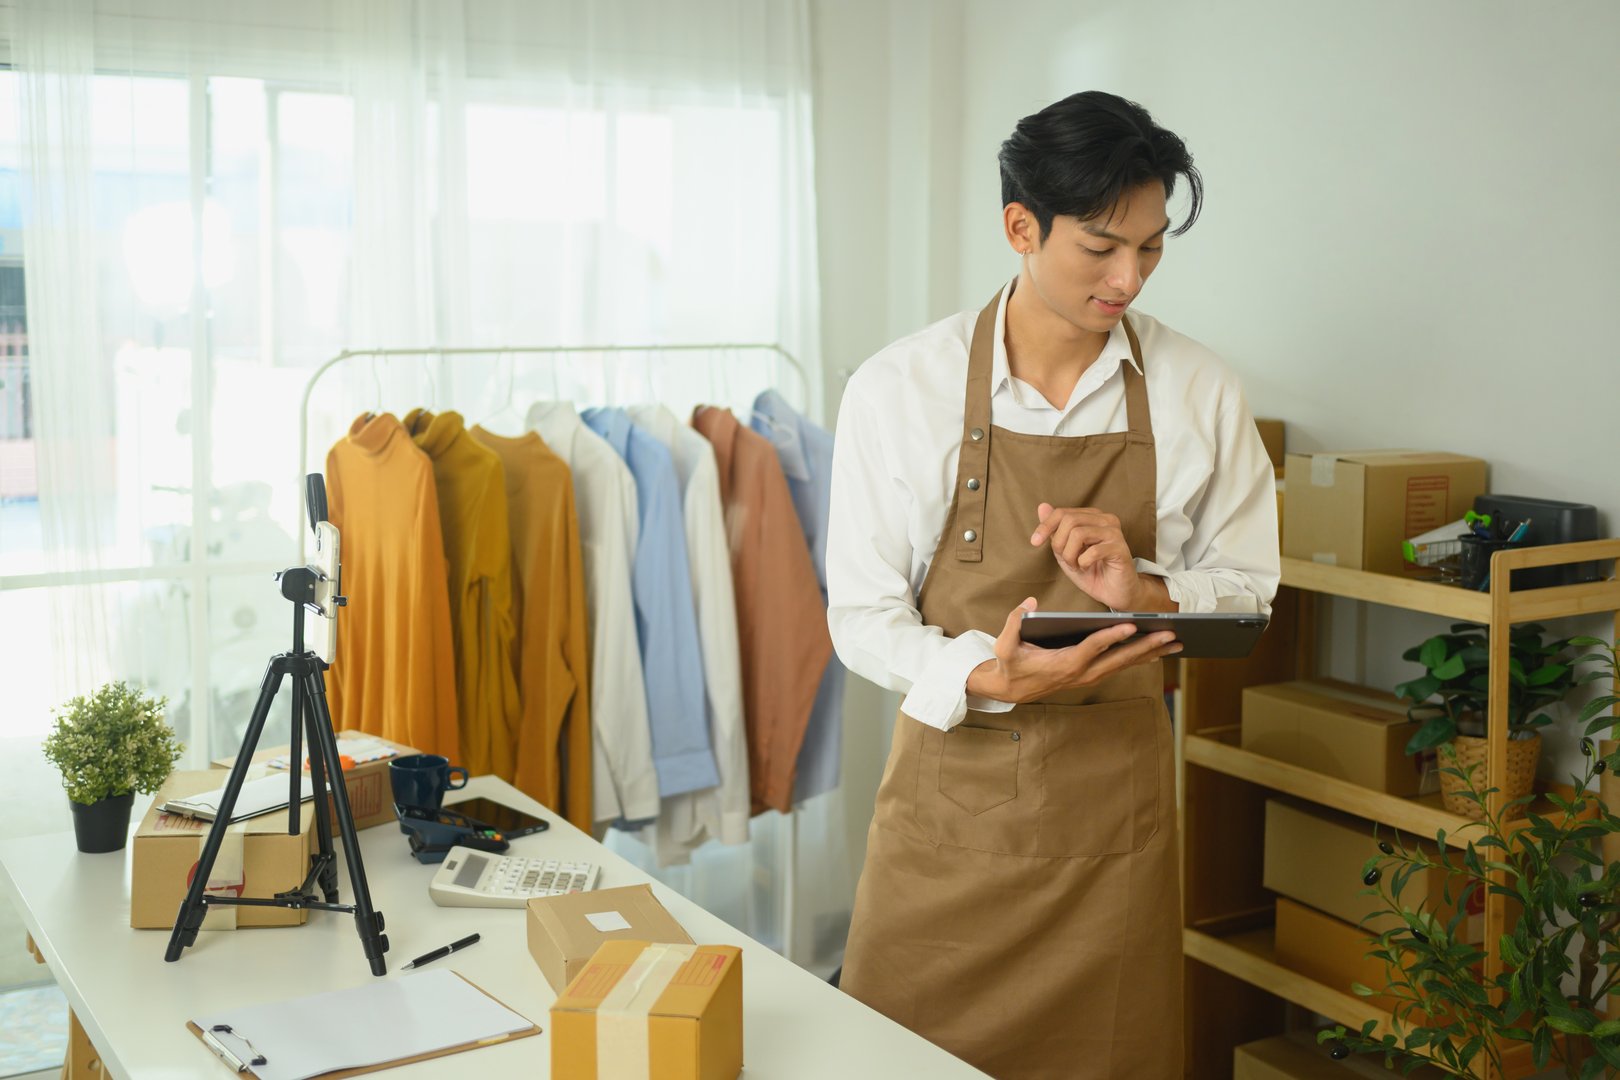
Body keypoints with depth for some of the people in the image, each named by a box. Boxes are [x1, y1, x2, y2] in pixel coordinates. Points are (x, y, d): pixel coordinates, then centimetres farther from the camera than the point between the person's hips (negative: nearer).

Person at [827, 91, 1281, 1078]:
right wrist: (984, 678, -25)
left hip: (1114, 800, 1)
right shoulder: (900, 388, -7)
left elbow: (1246, 587, 7)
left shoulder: (1200, 392, -1)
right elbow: (862, 613, -6)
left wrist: (1142, 590, -15)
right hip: (949, 786, -1)